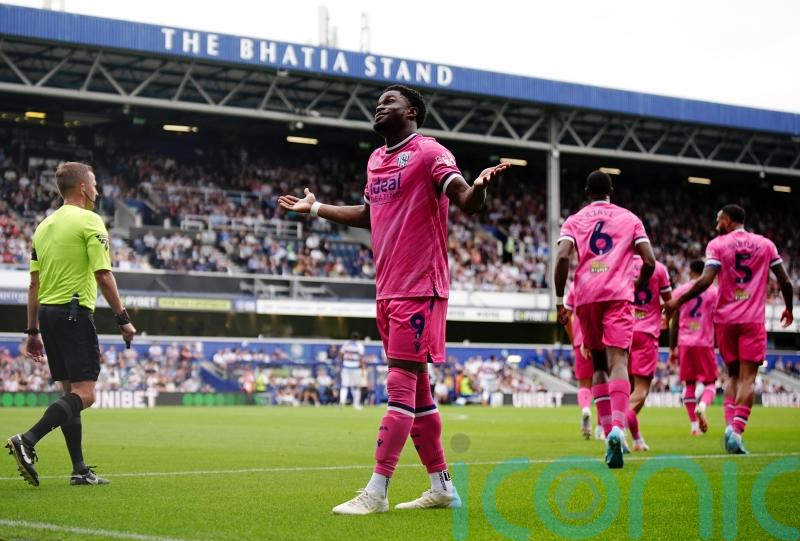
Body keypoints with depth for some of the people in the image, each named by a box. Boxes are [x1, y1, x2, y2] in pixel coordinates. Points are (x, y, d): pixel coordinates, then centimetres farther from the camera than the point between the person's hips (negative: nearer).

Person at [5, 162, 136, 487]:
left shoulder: (44, 225, 15)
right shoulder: (89, 221, -7)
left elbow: (34, 283, 15)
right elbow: (103, 276, -14)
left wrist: (33, 331, 18)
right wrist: (123, 318, -8)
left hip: (47, 313, 8)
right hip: (74, 312, -8)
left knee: (70, 392, 11)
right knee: (84, 394, -9)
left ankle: (80, 469, 10)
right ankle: (27, 440, -24)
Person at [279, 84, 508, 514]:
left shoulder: (428, 153, -7)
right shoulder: (375, 160, 17)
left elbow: (466, 203, -18)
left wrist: (478, 186, -41)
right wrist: (315, 208, 40)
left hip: (419, 288, -9)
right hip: (388, 289, 9)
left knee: (401, 388, -9)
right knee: (416, 390, 10)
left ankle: (376, 492, -10)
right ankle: (442, 487, 17)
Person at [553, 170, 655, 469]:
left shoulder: (574, 220, 14)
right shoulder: (629, 218, 14)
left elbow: (562, 258, -3)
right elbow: (649, 261, 5)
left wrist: (559, 301, 2)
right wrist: (636, 287, 23)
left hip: (586, 297, 1)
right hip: (618, 295, -1)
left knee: (599, 365, 14)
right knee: (617, 362, -12)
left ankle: (608, 430, 6)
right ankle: (617, 428, -33)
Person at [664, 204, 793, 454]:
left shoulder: (718, 245, 0)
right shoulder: (765, 244, 9)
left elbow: (705, 281, -13)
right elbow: (785, 282, 9)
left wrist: (677, 302, -5)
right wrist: (789, 309, 26)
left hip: (726, 319, 0)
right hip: (754, 320, 0)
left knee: (733, 374, 16)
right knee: (747, 377, -3)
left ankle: (730, 423, 0)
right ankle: (737, 430, -18)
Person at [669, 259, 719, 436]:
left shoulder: (680, 291, 6)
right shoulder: (713, 291, 2)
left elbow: (674, 323, 7)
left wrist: (672, 349, 13)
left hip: (685, 343, 2)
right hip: (705, 343, -2)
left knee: (689, 384, 9)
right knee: (710, 383, 7)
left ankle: (694, 426, 5)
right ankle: (702, 406, -25)